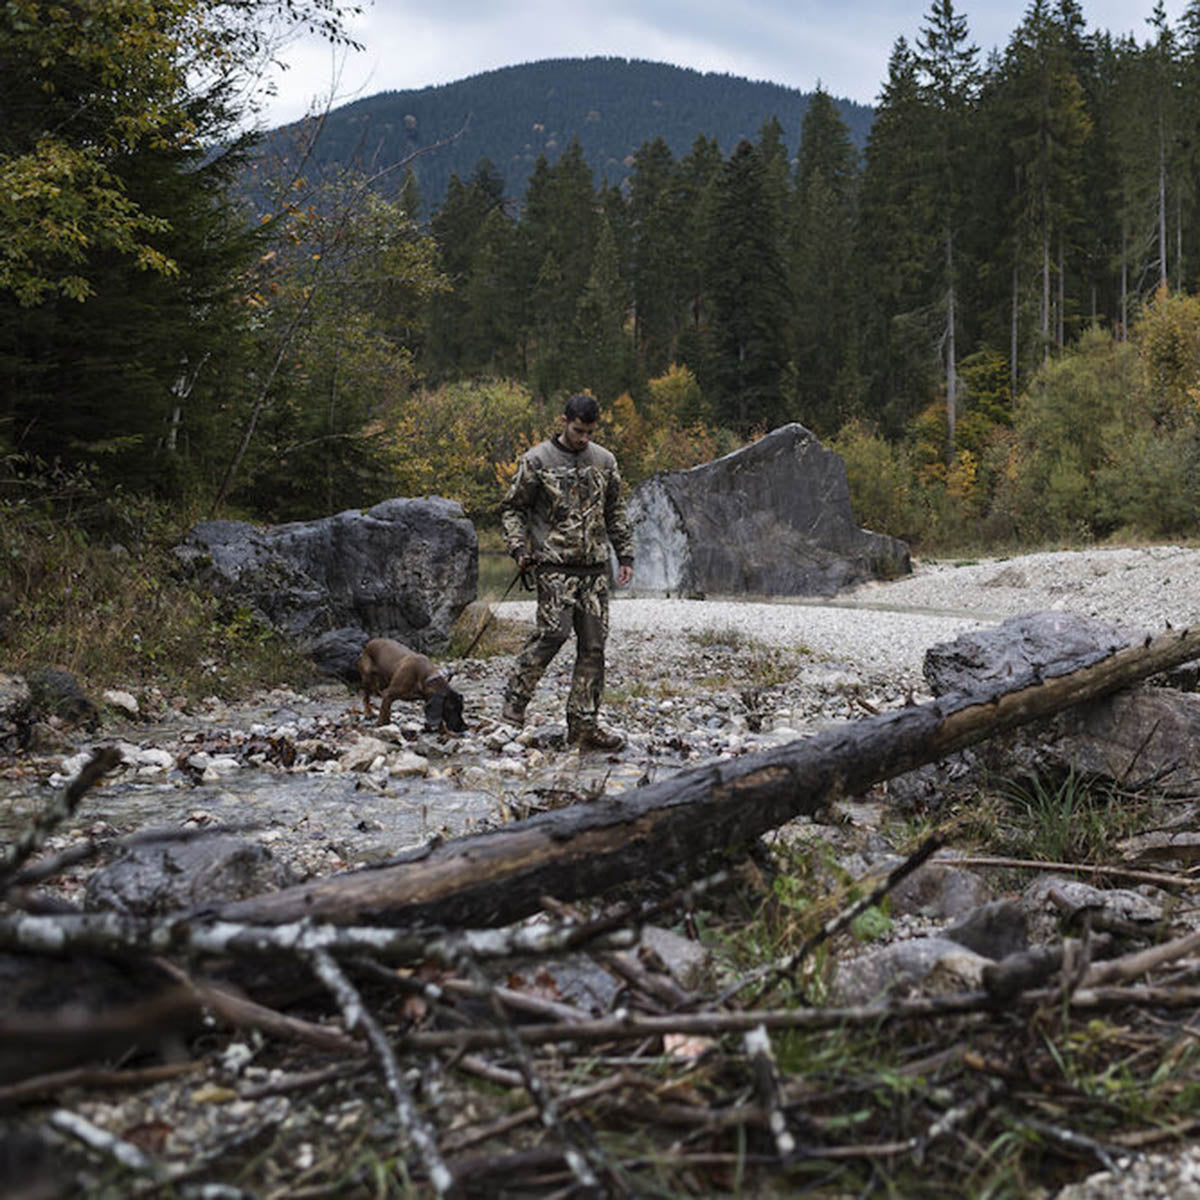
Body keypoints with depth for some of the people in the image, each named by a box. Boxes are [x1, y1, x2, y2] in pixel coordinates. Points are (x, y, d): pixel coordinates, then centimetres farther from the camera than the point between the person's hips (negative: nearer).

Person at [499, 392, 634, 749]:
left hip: (595, 566, 5)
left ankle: (584, 723, 7)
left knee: (594, 643, 1)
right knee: (553, 631, -18)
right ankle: (515, 698, 2)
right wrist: (519, 548, -8)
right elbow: (512, 508, 5)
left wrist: (625, 555, 15)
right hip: (555, 563, -4)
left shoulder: (604, 461, 12)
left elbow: (616, 512, 21)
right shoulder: (537, 460, -1)